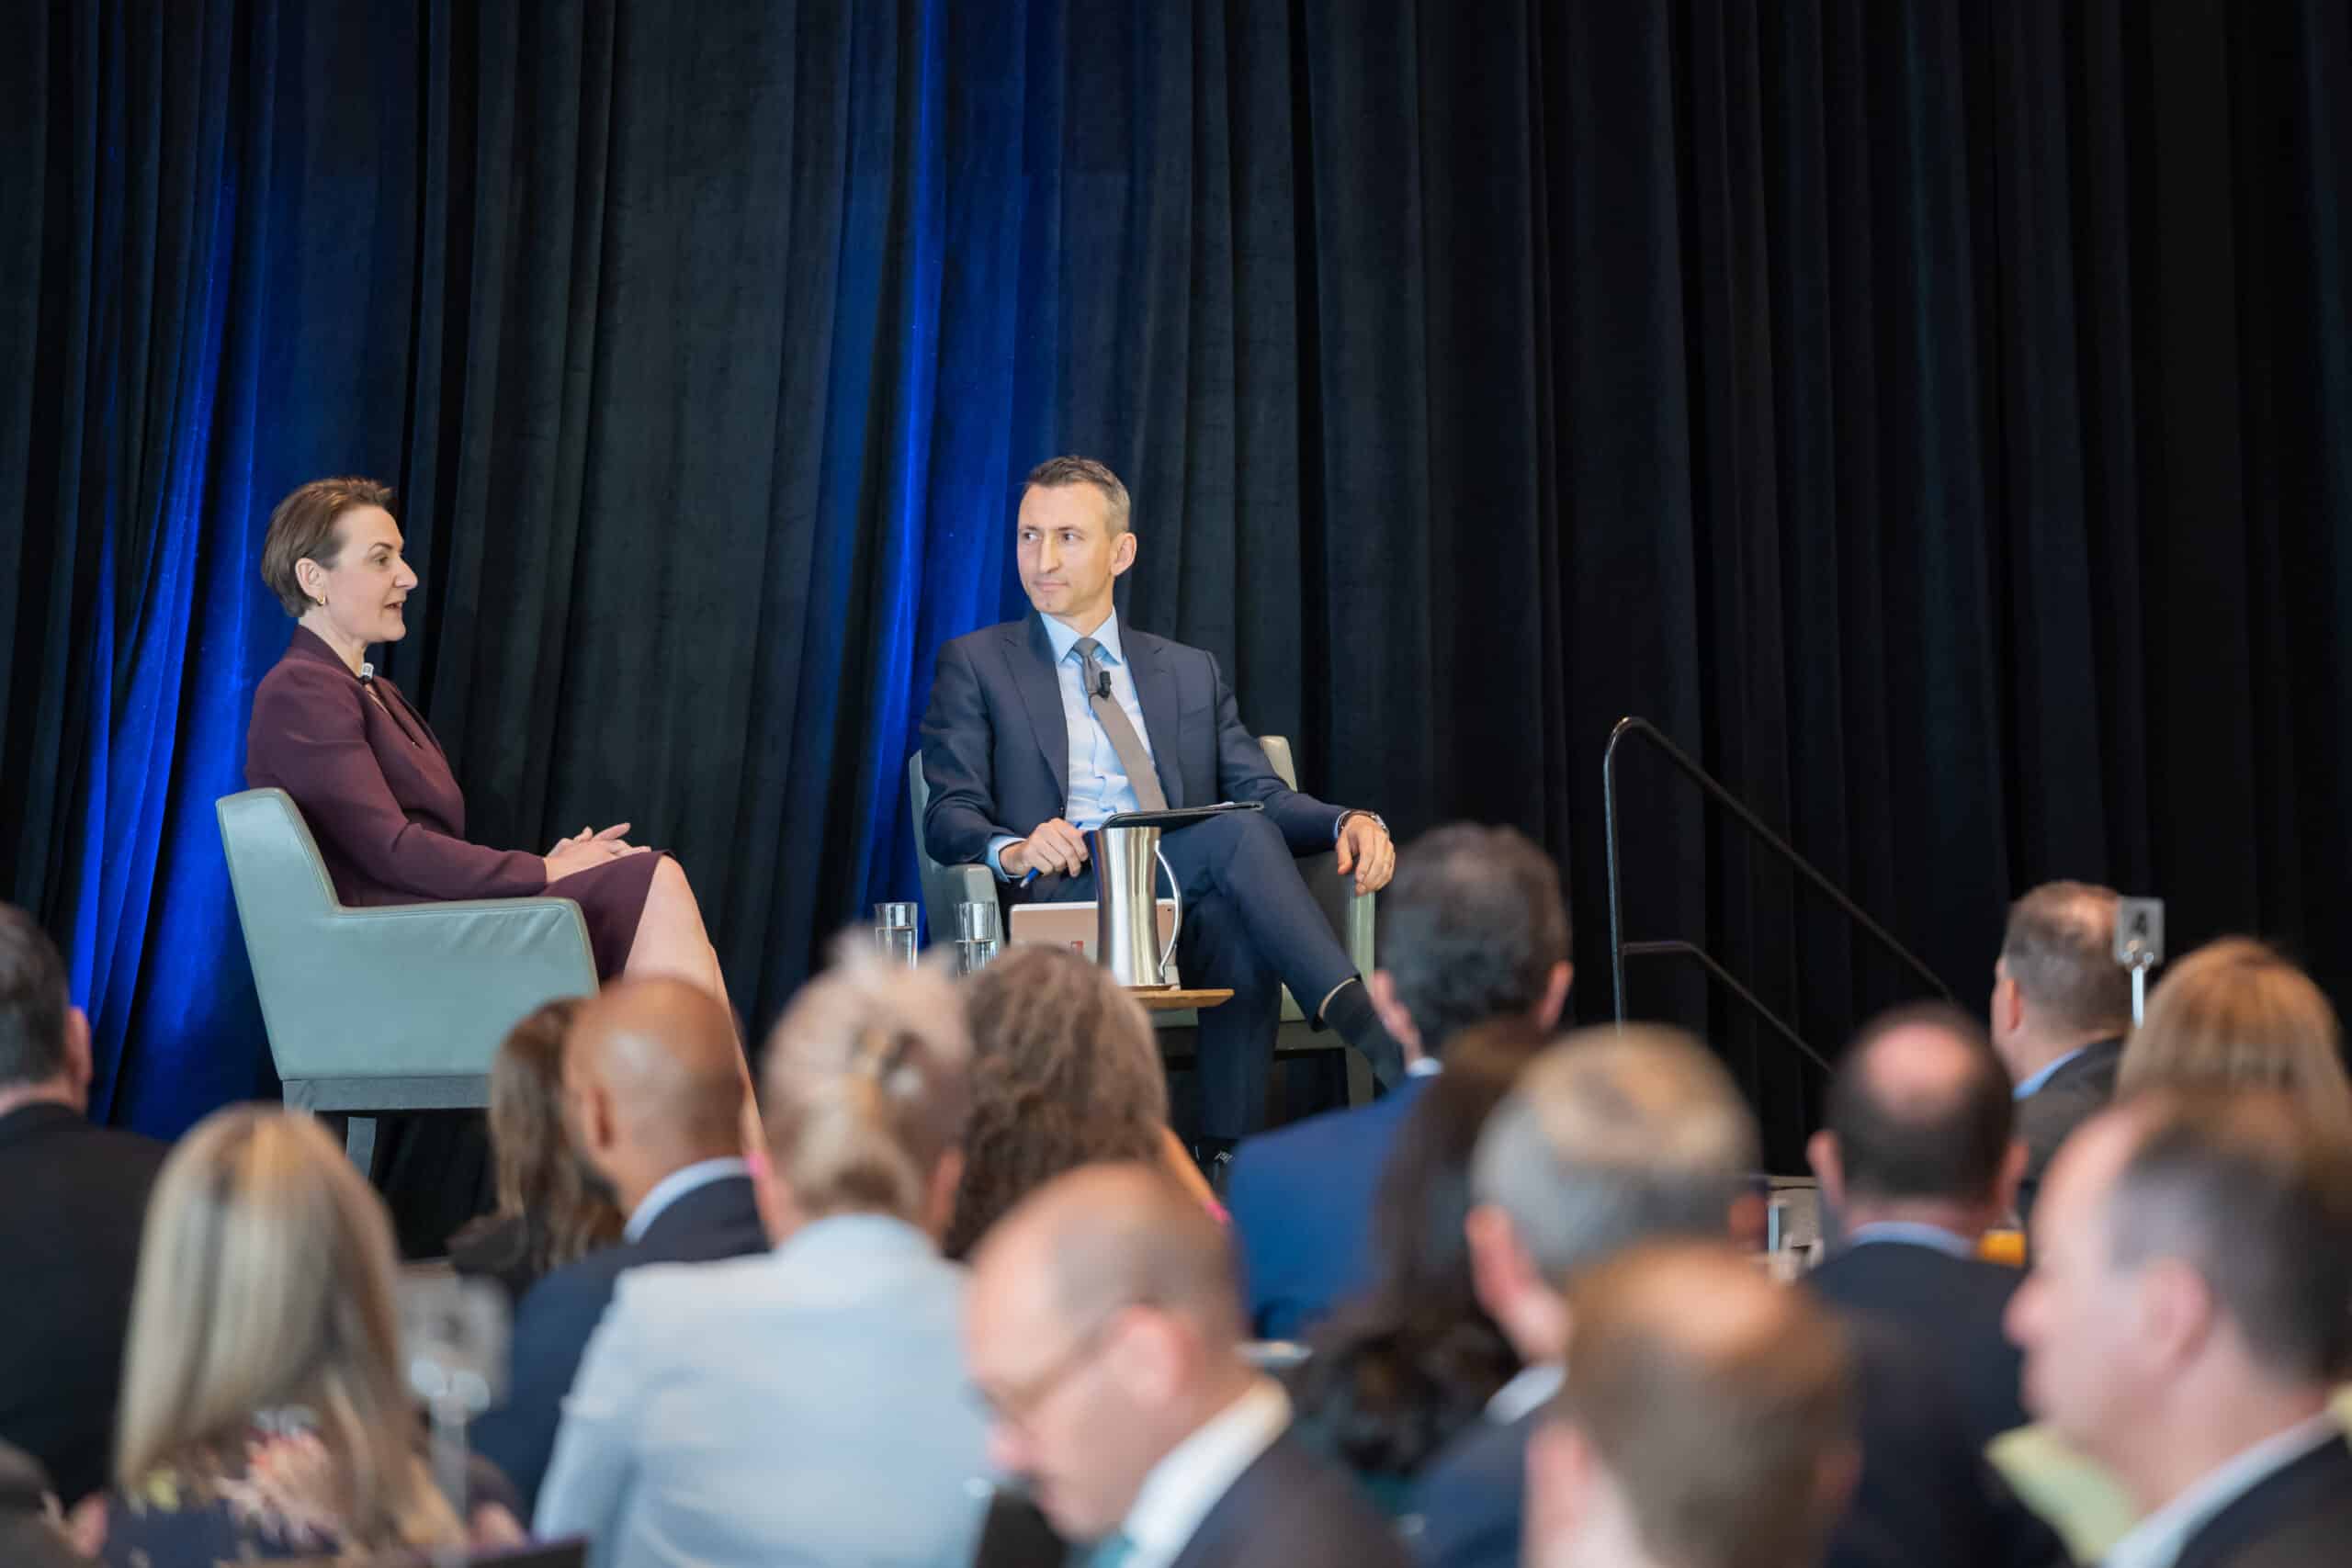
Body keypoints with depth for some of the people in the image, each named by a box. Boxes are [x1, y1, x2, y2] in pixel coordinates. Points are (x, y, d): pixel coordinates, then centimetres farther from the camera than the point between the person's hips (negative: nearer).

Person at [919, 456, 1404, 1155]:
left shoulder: (1191, 672, 24)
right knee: (1237, 835, -30)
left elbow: (1264, 795, 14)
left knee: (1241, 924, -35)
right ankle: (1367, 1029, -38)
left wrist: (1350, 822, -9)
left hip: (1188, 908, 3)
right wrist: (1013, 850, -22)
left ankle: (1230, 1159, -37)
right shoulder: (975, 664, 14)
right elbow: (949, 816, 3)